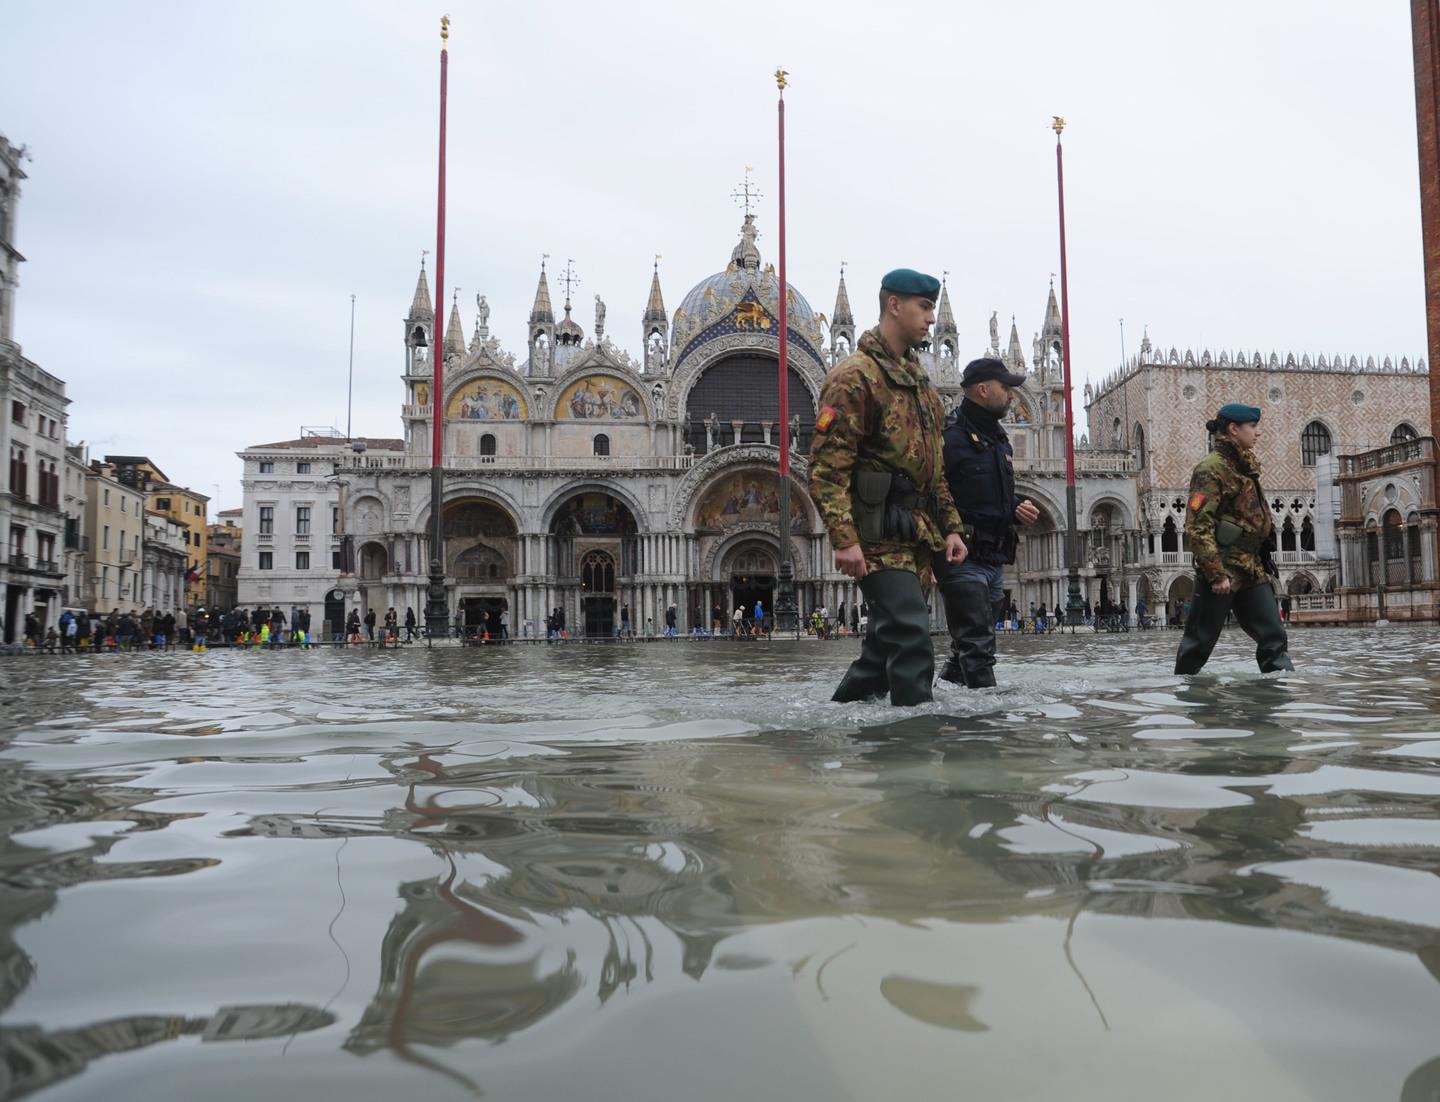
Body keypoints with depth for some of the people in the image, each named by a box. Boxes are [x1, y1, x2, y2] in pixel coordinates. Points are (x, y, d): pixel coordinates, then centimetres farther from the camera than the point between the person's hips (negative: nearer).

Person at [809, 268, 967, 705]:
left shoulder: (918, 379, 20)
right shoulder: (855, 374, -9)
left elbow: (934, 466, 25)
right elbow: (826, 466, -16)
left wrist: (950, 526, 18)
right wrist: (844, 538, -23)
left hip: (915, 534, 9)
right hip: (878, 533, -9)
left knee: (889, 637, 13)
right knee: (910, 634, -14)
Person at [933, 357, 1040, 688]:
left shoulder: (998, 438, 18)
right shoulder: (950, 436, -12)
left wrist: (1019, 506, 8)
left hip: (994, 561, 9)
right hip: (962, 560, -9)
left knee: (967, 649, 15)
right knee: (976, 649, -11)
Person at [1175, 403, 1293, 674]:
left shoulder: (1244, 466, 17)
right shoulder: (1212, 468, -11)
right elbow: (1197, 526, -19)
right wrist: (1216, 574, -23)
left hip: (1252, 569, 9)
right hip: (1222, 569, -9)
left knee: (1274, 637, 2)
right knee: (1199, 641, 1)